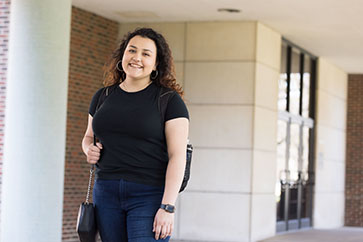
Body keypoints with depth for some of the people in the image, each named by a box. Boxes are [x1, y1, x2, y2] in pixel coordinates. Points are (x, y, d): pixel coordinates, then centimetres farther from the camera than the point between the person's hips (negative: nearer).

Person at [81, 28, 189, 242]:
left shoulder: (169, 101, -3)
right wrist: (89, 150, 1)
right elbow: (89, 136, 26)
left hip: (150, 195, -5)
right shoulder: (103, 97, 12)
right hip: (107, 193, 5)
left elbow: (177, 156, -9)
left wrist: (168, 207, -17)